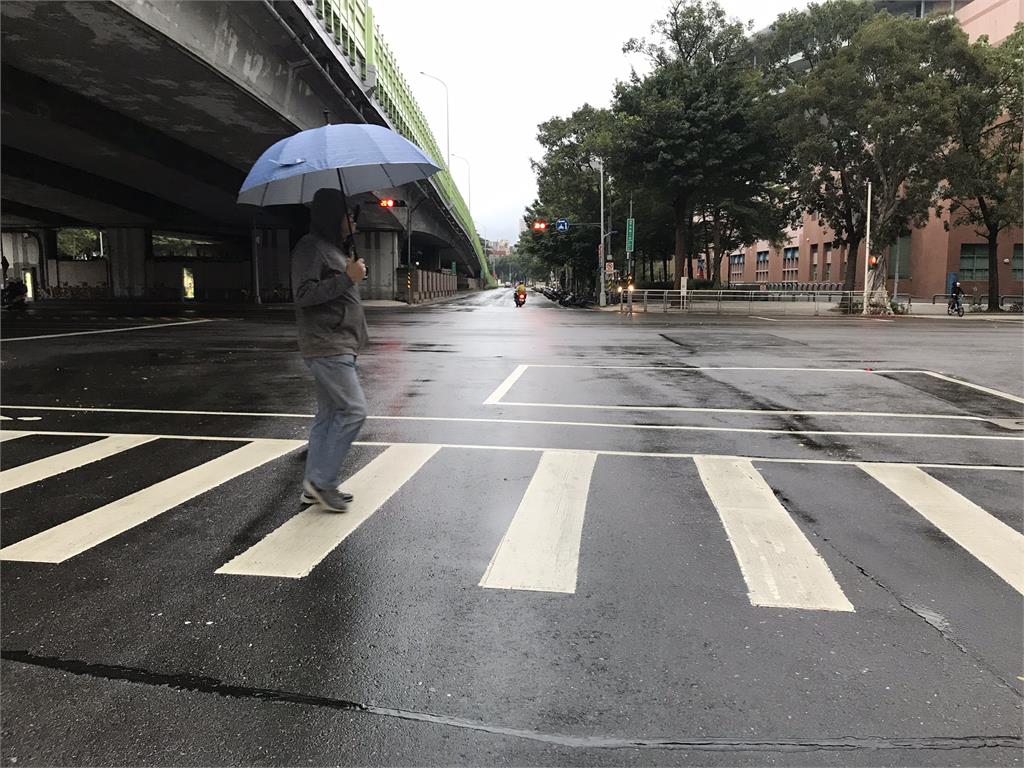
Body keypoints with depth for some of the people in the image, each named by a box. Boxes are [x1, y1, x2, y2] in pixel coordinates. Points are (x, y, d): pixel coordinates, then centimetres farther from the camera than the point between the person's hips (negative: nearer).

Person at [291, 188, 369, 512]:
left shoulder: (334, 248, 20)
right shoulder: (310, 247, -10)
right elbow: (305, 294, -18)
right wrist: (347, 278, -20)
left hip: (338, 346, 10)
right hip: (326, 347, -10)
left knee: (329, 415, 11)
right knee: (353, 411, -13)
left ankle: (315, 487, 17)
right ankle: (321, 480, -5)